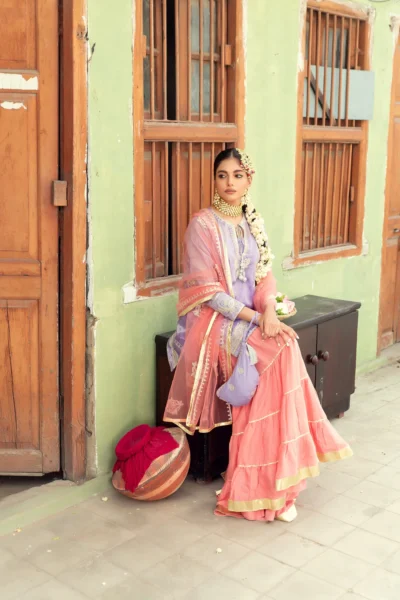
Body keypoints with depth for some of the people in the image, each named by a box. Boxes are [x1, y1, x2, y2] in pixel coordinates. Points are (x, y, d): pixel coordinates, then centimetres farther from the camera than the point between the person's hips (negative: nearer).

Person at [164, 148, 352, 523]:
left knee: (285, 350, -24)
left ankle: (276, 477, -14)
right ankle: (271, 484, -17)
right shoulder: (203, 224, -8)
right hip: (216, 322, -6)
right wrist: (254, 317, -18)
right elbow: (206, 291, -13)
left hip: (254, 317, 6)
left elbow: (264, 276, 9)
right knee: (278, 356, -27)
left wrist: (269, 311, -12)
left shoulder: (253, 223, 12)